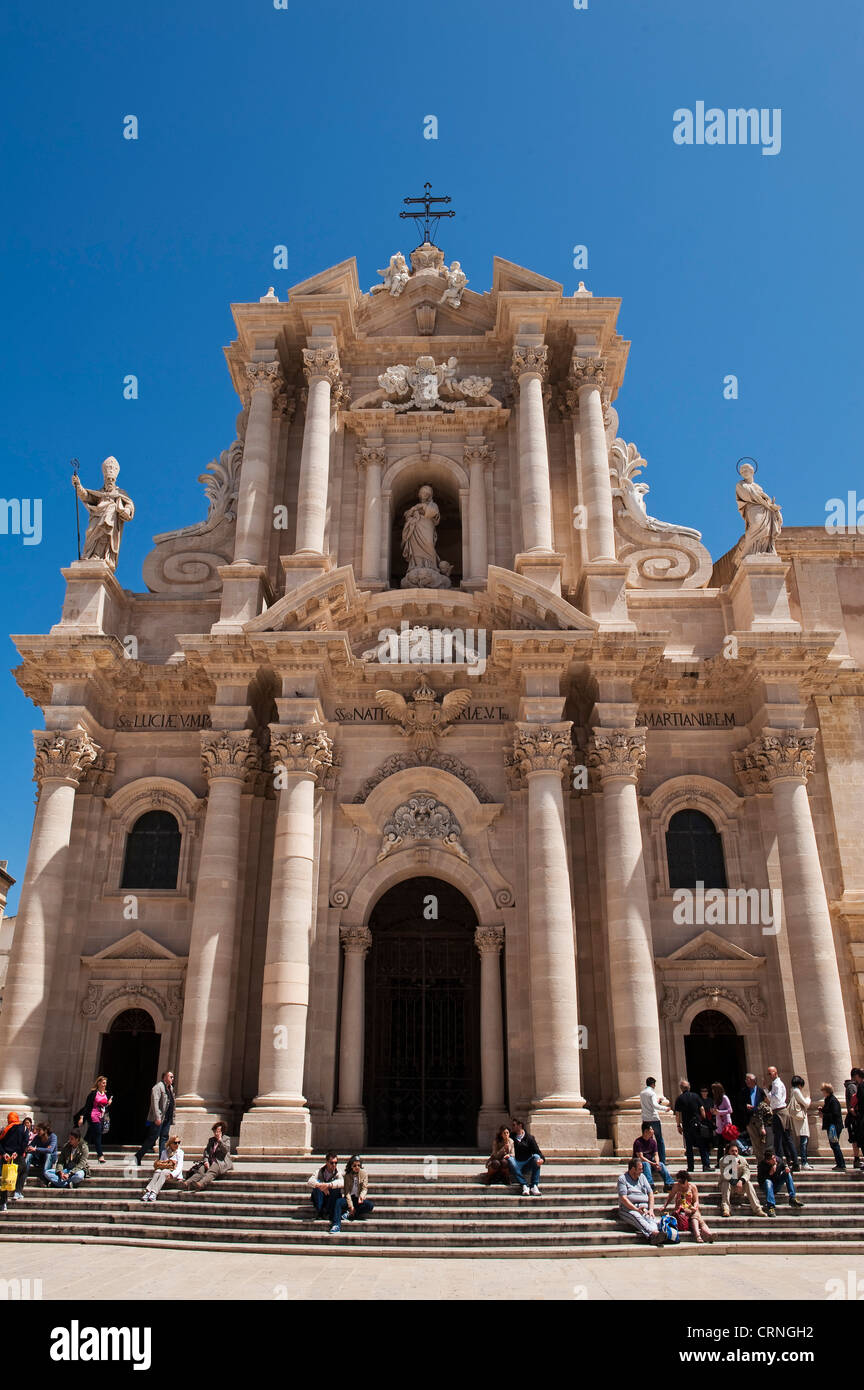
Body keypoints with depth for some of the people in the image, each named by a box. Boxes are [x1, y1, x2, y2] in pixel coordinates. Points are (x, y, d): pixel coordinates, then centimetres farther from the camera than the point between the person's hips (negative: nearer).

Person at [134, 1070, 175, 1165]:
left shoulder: (171, 1088, 17)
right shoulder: (158, 1087, -10)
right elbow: (155, 1102, -19)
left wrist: (172, 1118, 16)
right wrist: (157, 1117, -25)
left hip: (167, 1118, 8)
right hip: (158, 1119, -8)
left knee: (164, 1138, 7)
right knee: (152, 1138, -6)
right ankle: (138, 1156, 5)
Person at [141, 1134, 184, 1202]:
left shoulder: (180, 1152, 7)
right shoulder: (165, 1152, 18)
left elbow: (179, 1167, -4)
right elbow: (158, 1164, 14)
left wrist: (172, 1174, -21)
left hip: (175, 1175, -3)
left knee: (164, 1172, -34)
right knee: (157, 1172, -30)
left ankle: (154, 1193, -50)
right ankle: (147, 1192, -48)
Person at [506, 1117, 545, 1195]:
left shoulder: (529, 1138, 9)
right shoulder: (511, 1137, 13)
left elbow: (537, 1151, 0)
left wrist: (542, 1159, -21)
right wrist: (506, 1154, -13)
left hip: (527, 1164, 0)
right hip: (517, 1164, 0)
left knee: (536, 1156, -27)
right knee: (510, 1159, -31)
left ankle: (534, 1186, -32)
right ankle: (524, 1185, -36)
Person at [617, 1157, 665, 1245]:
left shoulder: (642, 1176, 21)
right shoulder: (622, 1178, 4)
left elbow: (650, 1193, 17)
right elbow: (623, 1198, -7)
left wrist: (651, 1209, 0)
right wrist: (636, 1209, -18)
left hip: (644, 1207, 4)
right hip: (628, 1208, -4)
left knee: (650, 1217, -31)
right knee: (637, 1217, -37)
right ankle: (652, 1233, -61)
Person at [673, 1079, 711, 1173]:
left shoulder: (679, 1099, -2)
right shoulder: (696, 1096, 1)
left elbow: (677, 1114, -3)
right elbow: (702, 1109, 0)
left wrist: (678, 1125, 6)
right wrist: (704, 1121, 8)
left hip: (686, 1126, 0)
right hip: (698, 1123, 0)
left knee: (689, 1147, 7)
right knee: (702, 1146, 5)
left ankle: (691, 1167, 7)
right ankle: (706, 1166, -1)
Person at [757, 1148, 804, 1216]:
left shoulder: (779, 1159, -10)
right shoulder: (762, 1165, -21)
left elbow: (784, 1164, 12)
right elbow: (760, 1180, -23)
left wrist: (786, 1167, -13)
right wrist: (770, 1173, -32)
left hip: (777, 1184, 4)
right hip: (766, 1186, -4)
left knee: (787, 1173, -15)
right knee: (768, 1182, -37)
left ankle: (792, 1198, -22)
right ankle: (771, 1206, -46)